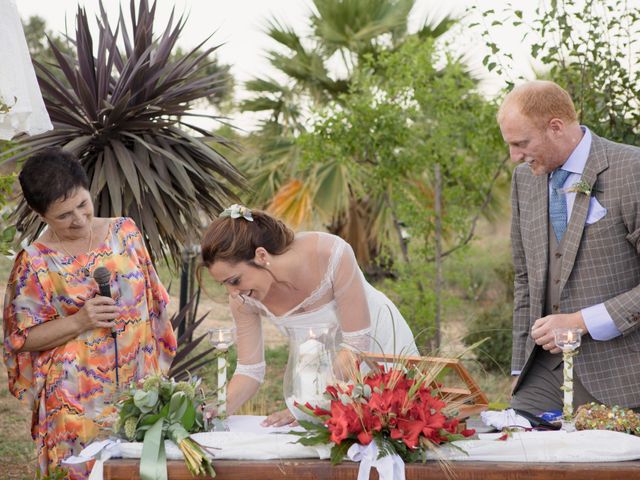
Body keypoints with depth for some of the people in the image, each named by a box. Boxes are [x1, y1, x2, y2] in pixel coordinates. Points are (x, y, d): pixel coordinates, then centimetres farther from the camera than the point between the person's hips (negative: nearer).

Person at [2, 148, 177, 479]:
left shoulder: (124, 232, 3)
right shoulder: (35, 262, -9)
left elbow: (151, 302, 11)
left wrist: (159, 370, 10)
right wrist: (79, 321, -17)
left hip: (138, 386, 4)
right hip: (78, 401, -4)